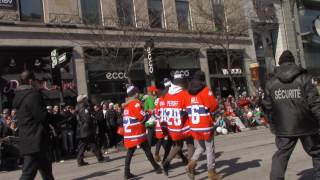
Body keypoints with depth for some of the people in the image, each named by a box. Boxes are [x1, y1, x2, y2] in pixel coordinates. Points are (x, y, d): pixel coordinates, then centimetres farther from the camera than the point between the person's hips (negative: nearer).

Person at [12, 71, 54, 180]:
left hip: (26, 141, 9)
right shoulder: (33, 95, -15)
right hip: (35, 142, -9)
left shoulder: (19, 96, 13)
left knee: (46, 169, 20)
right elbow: (43, 117, -19)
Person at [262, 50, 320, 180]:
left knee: (281, 156, 10)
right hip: (305, 125, -2)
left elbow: (267, 106, 5)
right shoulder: (304, 78, -7)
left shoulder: (271, 83, 1)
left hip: (283, 127, 2)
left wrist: (273, 123, 18)